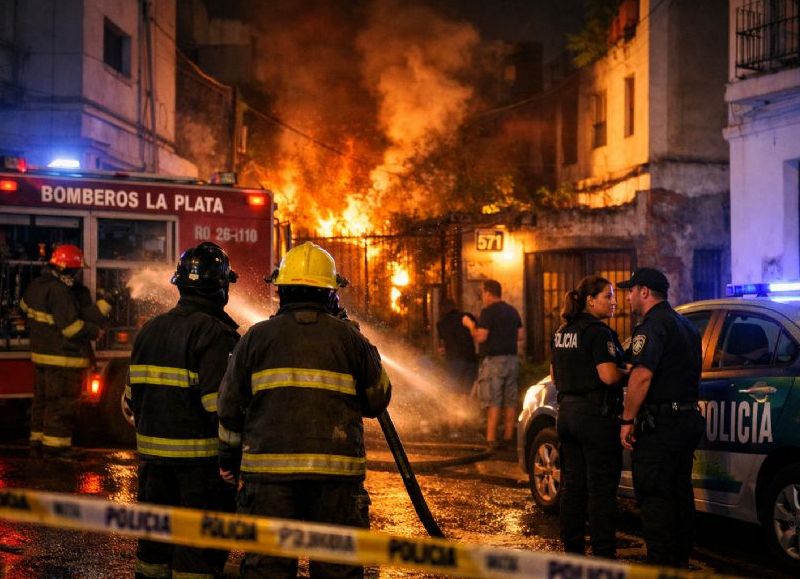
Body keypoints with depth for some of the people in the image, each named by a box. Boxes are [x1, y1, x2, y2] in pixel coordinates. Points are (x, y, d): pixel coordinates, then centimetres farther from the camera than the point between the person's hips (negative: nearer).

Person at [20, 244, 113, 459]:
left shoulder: (37, 285, 6)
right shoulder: (59, 292, -23)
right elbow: (71, 326, -25)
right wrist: (95, 331, -8)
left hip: (41, 353, 10)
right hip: (63, 357, -10)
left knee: (42, 399, 18)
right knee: (62, 402, -1)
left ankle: (38, 442, 25)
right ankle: (55, 445, 3)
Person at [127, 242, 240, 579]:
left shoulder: (150, 329, 9)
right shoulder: (214, 333, -15)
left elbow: (131, 396, 14)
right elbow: (220, 402, -22)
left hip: (153, 450, 7)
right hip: (201, 457, -7)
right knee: (200, 546, 1)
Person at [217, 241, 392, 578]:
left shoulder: (257, 337, 5)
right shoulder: (348, 338, 3)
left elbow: (230, 405, 10)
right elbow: (377, 400, 11)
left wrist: (229, 457, 24)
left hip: (268, 473, 0)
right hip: (336, 474, 0)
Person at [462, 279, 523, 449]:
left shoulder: (488, 312, -10)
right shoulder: (512, 311, 14)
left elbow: (480, 337, -16)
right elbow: (520, 335, 15)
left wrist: (470, 324, -1)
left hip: (493, 360, -7)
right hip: (512, 358, 7)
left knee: (493, 402, -8)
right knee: (510, 401, 7)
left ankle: (491, 438, -11)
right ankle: (508, 438, 9)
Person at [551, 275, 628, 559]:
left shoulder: (562, 332, 13)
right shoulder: (598, 332, -14)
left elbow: (555, 376, 19)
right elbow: (609, 376, -22)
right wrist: (628, 373, -4)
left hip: (567, 412, 9)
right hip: (596, 415, -9)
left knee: (572, 486, 13)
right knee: (601, 488, -4)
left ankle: (572, 549, 18)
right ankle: (603, 555, -2)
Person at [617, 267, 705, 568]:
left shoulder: (652, 325, -14)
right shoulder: (686, 325, 18)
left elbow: (642, 376, -24)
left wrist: (627, 420, -20)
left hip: (659, 423, -10)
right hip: (688, 417, 10)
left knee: (654, 497, -4)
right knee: (680, 493, 15)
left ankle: (660, 563, -3)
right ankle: (681, 560, 23)